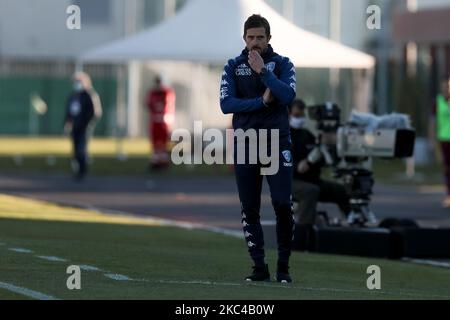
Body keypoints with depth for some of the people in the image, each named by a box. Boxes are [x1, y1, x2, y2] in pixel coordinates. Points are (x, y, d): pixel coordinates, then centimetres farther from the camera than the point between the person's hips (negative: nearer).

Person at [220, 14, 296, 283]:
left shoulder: (282, 64, 4)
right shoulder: (234, 67, 7)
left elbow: (288, 95, -15)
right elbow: (226, 104, -6)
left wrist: (262, 71, -18)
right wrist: (262, 102, -13)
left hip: (277, 142, -2)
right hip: (245, 144, 2)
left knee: (282, 205, -11)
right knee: (249, 209, 2)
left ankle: (284, 266, -1)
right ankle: (260, 267, 10)